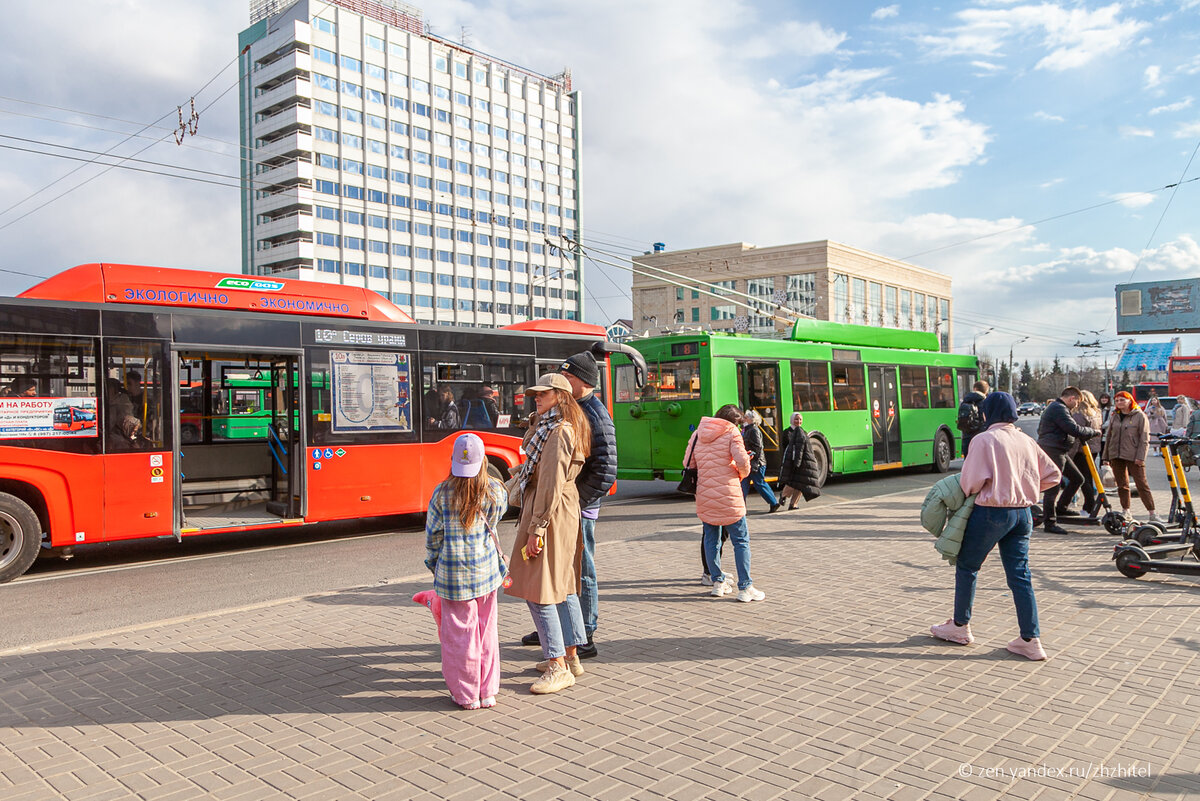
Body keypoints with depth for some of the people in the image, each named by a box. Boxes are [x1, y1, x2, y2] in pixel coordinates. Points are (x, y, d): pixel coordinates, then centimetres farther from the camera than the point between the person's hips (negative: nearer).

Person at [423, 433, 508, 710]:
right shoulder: (495, 491, -5)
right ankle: (488, 692, 23)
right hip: (486, 570, 2)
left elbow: (433, 535, -3)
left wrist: (433, 563, 13)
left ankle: (466, 694, 17)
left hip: (453, 573, -2)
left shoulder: (442, 493, -10)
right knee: (486, 630, 14)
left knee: (459, 634, 8)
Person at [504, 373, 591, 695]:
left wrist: (536, 529, -22)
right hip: (567, 511, 11)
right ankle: (570, 656, 26)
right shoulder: (559, 427, 14)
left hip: (550, 513, -11)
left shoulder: (559, 431, -17)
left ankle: (558, 668, -4)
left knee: (539, 591, -8)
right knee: (562, 586, 16)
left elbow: (551, 484, -22)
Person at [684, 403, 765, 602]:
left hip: (704, 495, 5)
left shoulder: (698, 433, 9)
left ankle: (718, 582, 20)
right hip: (728, 495, -5)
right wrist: (742, 474, 8)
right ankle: (745, 588, 2)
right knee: (741, 541, 3)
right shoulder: (731, 432, -5)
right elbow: (742, 461, -13)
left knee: (711, 539, 15)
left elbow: (688, 463, 10)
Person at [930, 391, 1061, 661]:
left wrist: (968, 491, 6)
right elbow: (1053, 475, 13)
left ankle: (960, 627, 22)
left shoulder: (985, 440, -12)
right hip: (1023, 513, 6)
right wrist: (1023, 488, 17)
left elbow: (971, 481, -15)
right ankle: (1031, 640, 8)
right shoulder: (1026, 441, 7)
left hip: (992, 512, -6)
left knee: (966, 566, 11)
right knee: (1020, 575, 9)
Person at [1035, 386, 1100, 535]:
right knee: (1053, 487, -7)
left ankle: (1061, 507, 25)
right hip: (1052, 451, -11)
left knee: (1077, 478, 14)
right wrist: (1094, 432, -6)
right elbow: (1075, 430, -21)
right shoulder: (1059, 409, -15)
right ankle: (1049, 523, -3)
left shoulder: (1056, 407, 21)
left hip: (1059, 452, 11)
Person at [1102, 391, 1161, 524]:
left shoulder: (1140, 416, -1)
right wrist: (1106, 457, 14)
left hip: (1133, 456, -5)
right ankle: (1125, 511, 18)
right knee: (1122, 485, 9)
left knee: (1142, 484, -5)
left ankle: (1152, 514, -2)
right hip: (1116, 456, 5)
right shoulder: (1115, 417, 14)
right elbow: (1109, 437, 17)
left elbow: (1144, 439, -5)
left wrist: (1140, 457, -13)